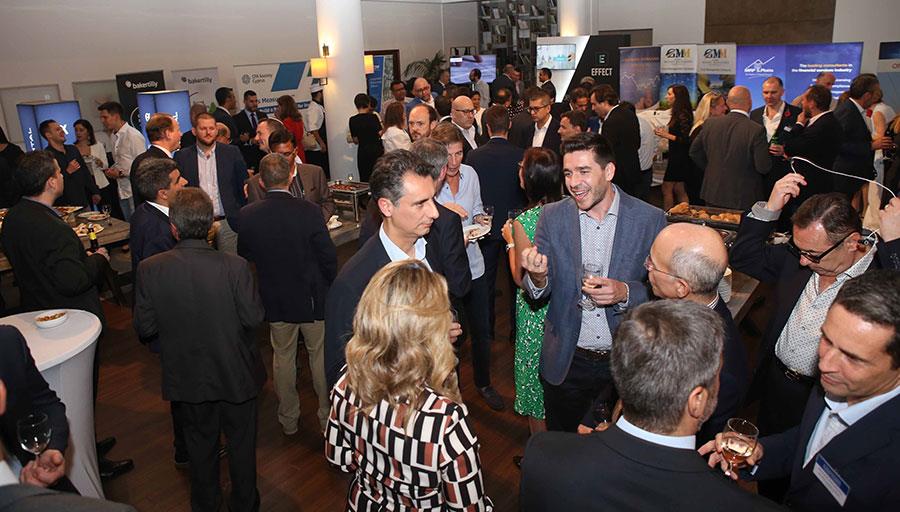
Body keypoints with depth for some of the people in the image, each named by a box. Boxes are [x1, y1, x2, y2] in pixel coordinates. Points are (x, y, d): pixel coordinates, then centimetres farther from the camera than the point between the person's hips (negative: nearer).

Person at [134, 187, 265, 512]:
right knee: (241, 441, 21)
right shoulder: (234, 267, -26)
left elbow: (144, 328, -10)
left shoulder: (150, 269, -19)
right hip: (235, 373, -2)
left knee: (200, 441, 26)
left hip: (186, 375, 2)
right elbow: (254, 318, -17)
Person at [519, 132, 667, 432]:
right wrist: (537, 276, -26)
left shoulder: (651, 220, -10)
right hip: (567, 362, 1)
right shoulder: (552, 216, -6)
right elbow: (538, 292, -3)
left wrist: (625, 293, -23)